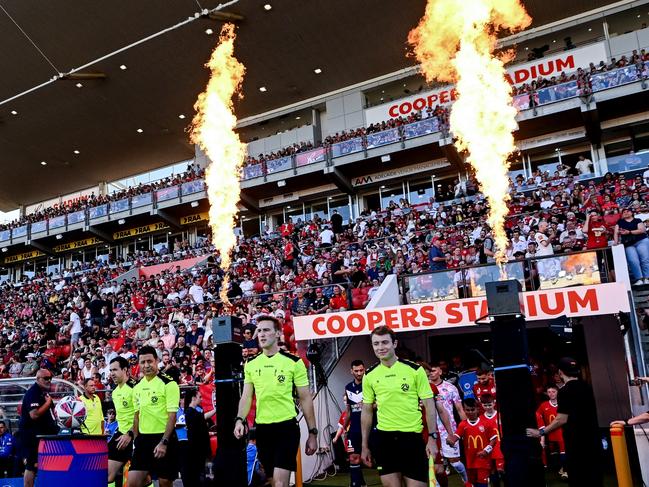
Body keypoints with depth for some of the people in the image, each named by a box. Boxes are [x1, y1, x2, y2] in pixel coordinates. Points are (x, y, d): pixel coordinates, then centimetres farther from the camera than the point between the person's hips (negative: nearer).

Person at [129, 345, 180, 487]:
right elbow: (137, 415, 17)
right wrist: (136, 440, 12)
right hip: (143, 438, 5)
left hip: (163, 438, -5)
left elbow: (172, 415, -14)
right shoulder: (137, 387, 9)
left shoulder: (168, 383, -10)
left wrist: (164, 442, -19)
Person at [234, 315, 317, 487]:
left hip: (287, 427, -4)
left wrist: (313, 433, -3)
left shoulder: (294, 362, -6)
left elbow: (305, 398, -2)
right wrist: (240, 420, -10)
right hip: (262, 429, 4)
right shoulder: (251, 364, 6)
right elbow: (246, 397, 9)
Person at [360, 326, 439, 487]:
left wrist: (432, 438, -8)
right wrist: (364, 446, 11)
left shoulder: (415, 370, -6)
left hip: (413, 437, -2)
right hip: (384, 439, 3)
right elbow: (367, 411, 11)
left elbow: (429, 405, -2)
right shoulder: (369, 375, 3)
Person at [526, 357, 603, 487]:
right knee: (594, 476, 14)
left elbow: (562, 419, -19)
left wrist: (540, 432, -13)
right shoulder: (587, 387, 8)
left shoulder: (564, 391, -15)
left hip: (576, 442, -7)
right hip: (593, 438, 7)